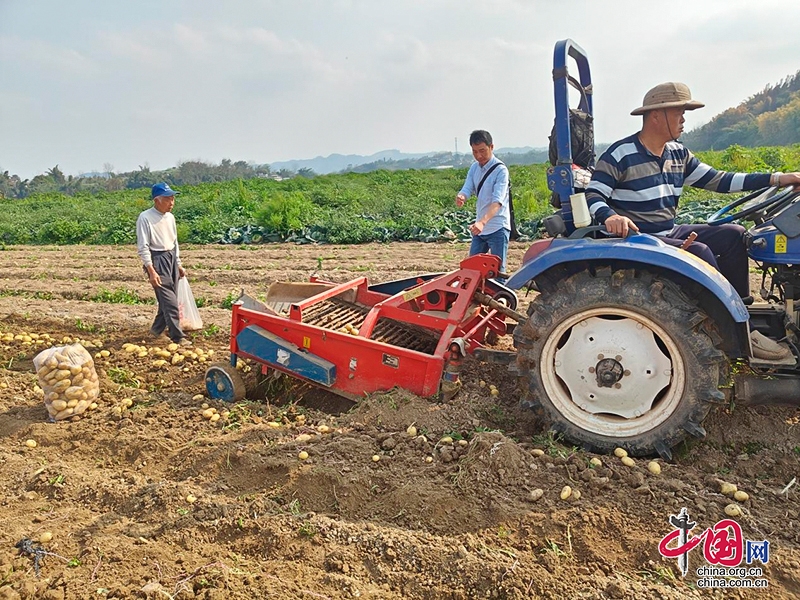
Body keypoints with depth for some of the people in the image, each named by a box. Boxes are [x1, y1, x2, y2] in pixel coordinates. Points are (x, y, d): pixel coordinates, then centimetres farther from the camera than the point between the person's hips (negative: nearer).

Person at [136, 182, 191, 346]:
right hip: (157, 260, -7)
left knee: (168, 300, 13)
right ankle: (177, 336, -1)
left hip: (171, 258, 7)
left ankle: (157, 329, 30)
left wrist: (178, 265, 19)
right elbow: (143, 247, -15)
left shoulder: (170, 217, 8)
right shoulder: (145, 217, -14)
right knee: (170, 302, -8)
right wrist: (151, 271, -20)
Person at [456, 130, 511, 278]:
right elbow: (467, 189, 0)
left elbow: (497, 201, -26)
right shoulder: (474, 167, 7)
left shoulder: (500, 170, -15)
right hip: (479, 228, 7)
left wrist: (483, 221, -42)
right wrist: (460, 197, -26)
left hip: (498, 228, -7)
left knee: (497, 270, -3)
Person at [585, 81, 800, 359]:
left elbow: (716, 180, 10)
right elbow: (593, 196, -16)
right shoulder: (620, 155, -12)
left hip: (670, 232, 9)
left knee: (733, 234, -3)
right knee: (698, 251, -27)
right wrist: (609, 216, -39)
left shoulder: (677, 153, 10)